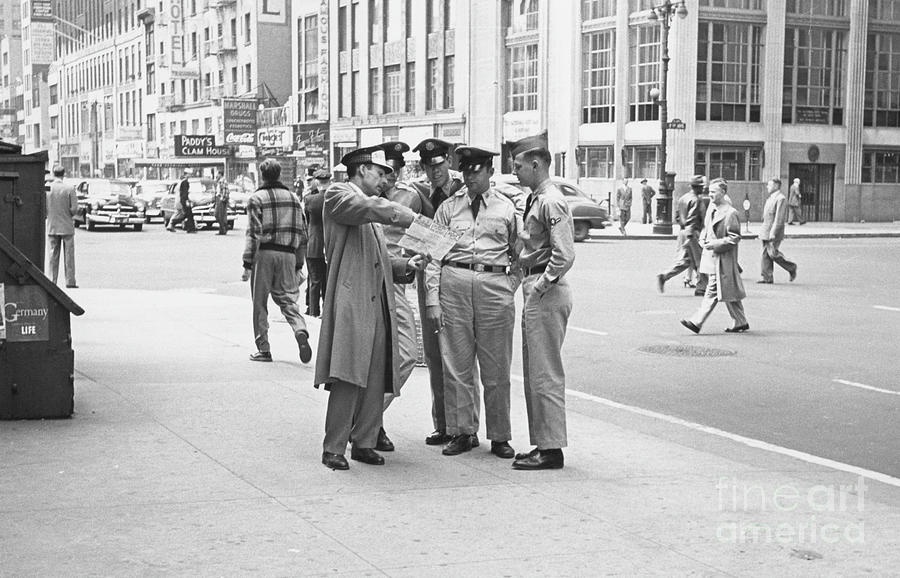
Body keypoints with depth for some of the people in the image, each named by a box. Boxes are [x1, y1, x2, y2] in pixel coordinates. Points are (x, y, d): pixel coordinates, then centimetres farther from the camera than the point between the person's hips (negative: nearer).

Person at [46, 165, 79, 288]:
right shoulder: (69, 188, -11)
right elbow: (74, 209, -12)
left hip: (52, 227, 3)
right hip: (67, 227, -2)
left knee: (53, 256, 9)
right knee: (69, 255, 4)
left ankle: (52, 282, 9)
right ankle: (70, 282, 3)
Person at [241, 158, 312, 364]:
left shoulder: (256, 198, -2)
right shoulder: (293, 198, 13)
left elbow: (253, 234, -10)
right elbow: (302, 235, 14)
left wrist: (247, 264, -8)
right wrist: (298, 264, 19)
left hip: (264, 254, -4)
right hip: (288, 254, 4)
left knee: (260, 304, 6)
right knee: (288, 299, 8)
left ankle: (263, 350, 8)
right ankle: (300, 331, -20)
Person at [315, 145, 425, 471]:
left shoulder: (371, 207, 27)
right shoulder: (338, 195, 1)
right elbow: (373, 209, -20)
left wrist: (405, 266, 10)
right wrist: (417, 221, -19)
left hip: (379, 304, 8)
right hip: (350, 302, -8)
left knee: (376, 381, 5)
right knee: (348, 378, -11)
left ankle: (364, 443, 14)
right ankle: (333, 449, -4)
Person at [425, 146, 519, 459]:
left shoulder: (506, 207, 9)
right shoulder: (449, 207, 10)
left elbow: (519, 253, 15)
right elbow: (433, 255, 8)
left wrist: (511, 289, 3)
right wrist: (433, 299, 1)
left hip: (495, 283, -1)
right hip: (454, 281, 1)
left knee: (496, 368, 2)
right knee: (456, 364, 3)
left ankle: (500, 436, 12)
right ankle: (462, 431, 15)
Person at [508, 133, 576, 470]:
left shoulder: (551, 202, -15)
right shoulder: (535, 199, 15)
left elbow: (564, 256, -23)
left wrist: (540, 285, -17)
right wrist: (529, 281, 12)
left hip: (547, 292, -10)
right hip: (535, 291, 10)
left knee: (545, 374, -5)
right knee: (535, 373, 14)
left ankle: (551, 449, 1)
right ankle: (542, 443, 21)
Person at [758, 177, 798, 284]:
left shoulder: (780, 199, -15)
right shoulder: (770, 198, 16)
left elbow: (779, 218, -20)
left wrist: (773, 232, -24)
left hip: (774, 231, -9)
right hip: (766, 231, 9)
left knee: (773, 253, -9)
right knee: (766, 254, 5)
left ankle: (791, 268, 10)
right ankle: (767, 277, 7)